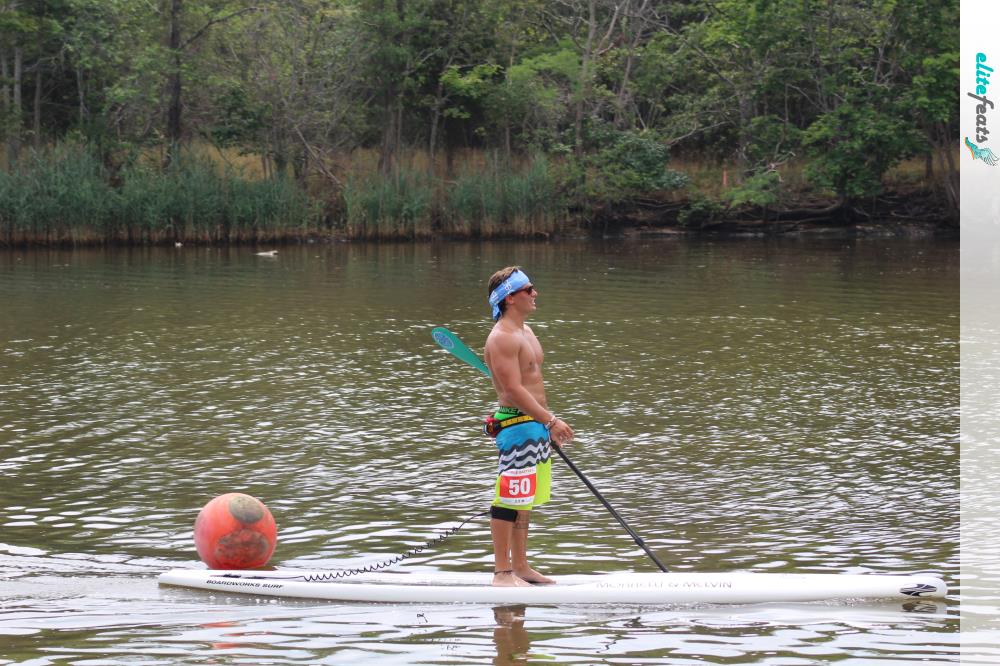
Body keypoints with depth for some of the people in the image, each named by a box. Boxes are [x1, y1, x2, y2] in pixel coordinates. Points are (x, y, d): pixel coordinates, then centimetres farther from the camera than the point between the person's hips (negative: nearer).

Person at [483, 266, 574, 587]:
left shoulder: (525, 331, 16)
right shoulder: (502, 338, -17)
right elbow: (514, 389, -23)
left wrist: (548, 424, 23)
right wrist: (551, 420, -25)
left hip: (536, 424, 10)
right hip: (516, 424, -10)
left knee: (524, 500, 15)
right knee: (509, 500, -7)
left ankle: (520, 566, 22)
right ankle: (502, 572, -5)